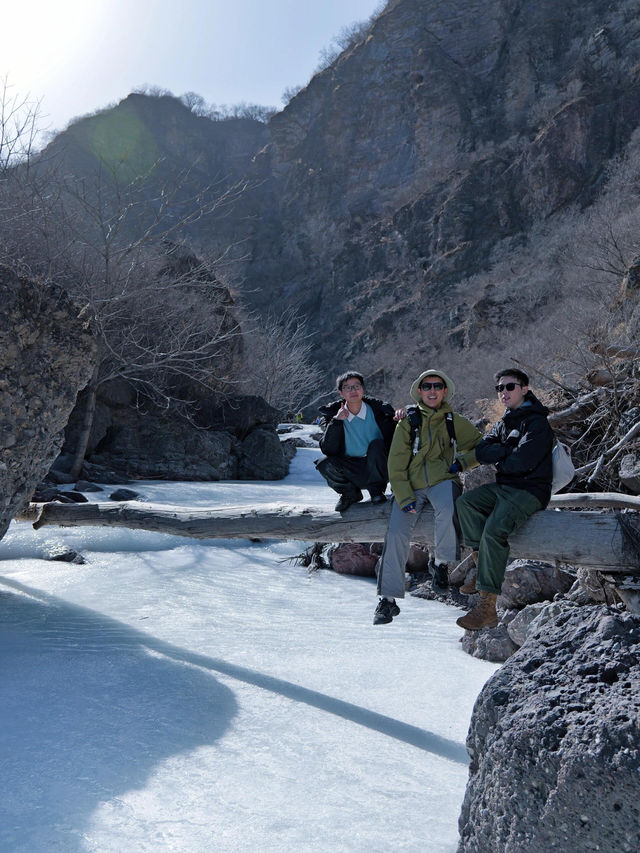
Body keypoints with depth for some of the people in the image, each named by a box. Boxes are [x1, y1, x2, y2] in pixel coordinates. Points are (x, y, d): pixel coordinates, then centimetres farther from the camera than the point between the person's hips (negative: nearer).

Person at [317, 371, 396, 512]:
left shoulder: (378, 409, -5)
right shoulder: (333, 414, -3)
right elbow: (327, 450, -11)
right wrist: (336, 421, -22)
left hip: (377, 468, -1)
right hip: (352, 472, 1)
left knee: (376, 444, -28)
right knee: (324, 464, -25)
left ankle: (376, 490, -7)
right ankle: (350, 493, 4)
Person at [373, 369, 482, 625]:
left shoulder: (455, 422, 11)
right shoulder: (407, 423, 7)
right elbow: (396, 464, 2)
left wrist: (463, 462, -1)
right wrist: (405, 498, -10)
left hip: (442, 481, 0)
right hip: (410, 485, 1)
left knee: (448, 511, -36)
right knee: (396, 534, -19)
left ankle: (440, 562, -9)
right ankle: (388, 599, -8)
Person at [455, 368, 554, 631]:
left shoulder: (537, 422, -6)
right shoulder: (504, 422, 20)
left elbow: (521, 462, -18)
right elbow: (481, 452, 5)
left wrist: (498, 461, 0)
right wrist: (508, 451, -10)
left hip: (530, 490, -8)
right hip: (503, 486, 8)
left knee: (494, 530, -28)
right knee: (466, 501, -19)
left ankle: (487, 607, -29)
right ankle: (481, 566, -19)